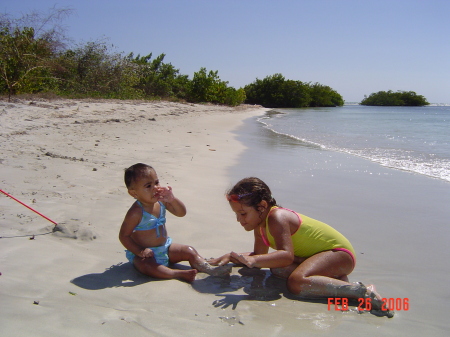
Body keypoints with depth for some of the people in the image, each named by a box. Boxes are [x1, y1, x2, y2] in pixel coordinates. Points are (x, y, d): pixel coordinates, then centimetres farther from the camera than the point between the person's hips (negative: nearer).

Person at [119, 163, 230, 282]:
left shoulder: (161, 201, -4)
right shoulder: (136, 213, -22)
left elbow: (181, 213, -3)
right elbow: (124, 236, -17)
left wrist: (172, 199, -22)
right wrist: (140, 251, -26)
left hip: (165, 247, 7)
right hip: (146, 253, -7)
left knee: (189, 251, -3)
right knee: (147, 265, -37)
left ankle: (209, 268, -9)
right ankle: (179, 273, -42)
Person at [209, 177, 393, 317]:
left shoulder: (277, 218, -25)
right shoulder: (259, 224, 5)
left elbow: (286, 255, -37)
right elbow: (259, 254, 15)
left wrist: (253, 260, -49)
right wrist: (231, 257, 2)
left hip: (338, 251, -10)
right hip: (320, 252, 10)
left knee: (297, 283, -31)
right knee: (278, 269, -5)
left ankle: (362, 292, -21)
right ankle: (334, 278, -6)